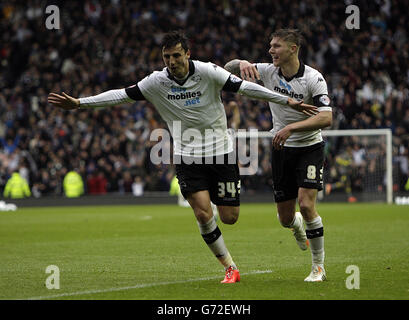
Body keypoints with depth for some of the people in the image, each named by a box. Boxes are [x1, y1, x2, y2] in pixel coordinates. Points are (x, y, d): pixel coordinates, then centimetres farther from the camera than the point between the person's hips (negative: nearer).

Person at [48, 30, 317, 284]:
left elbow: (244, 87, -12)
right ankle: (231, 267, 2)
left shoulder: (208, 72, -12)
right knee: (203, 214, -13)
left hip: (220, 152, -1)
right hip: (187, 156, 1)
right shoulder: (157, 81, -6)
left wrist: (287, 101, -13)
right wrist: (78, 103, -8)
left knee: (229, 218, -2)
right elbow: (123, 94, -3)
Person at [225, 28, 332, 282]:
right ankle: (297, 225, 46)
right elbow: (228, 68, 1)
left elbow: (326, 118, -26)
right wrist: (242, 63, -23)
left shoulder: (314, 78, -17)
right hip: (282, 149, 4)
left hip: (310, 147, -4)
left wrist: (291, 128, -33)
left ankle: (319, 267, -6)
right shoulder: (268, 71, -4)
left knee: (306, 204, -21)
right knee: (285, 218, 5)